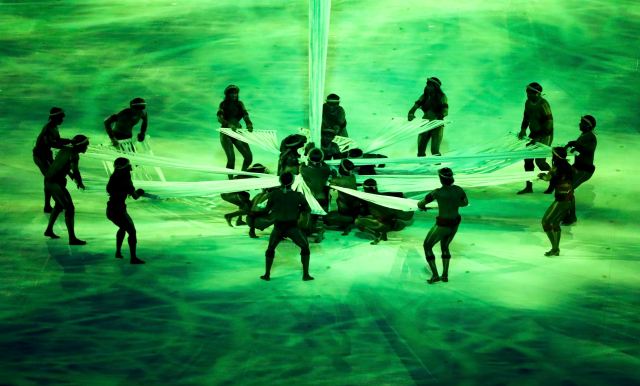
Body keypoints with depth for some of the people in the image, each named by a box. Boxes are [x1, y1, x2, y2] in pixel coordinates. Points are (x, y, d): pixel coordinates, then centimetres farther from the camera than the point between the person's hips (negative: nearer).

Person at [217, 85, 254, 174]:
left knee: (249, 157, -6)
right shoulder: (223, 104, -1)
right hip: (226, 133, -4)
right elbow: (219, 118, -15)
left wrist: (249, 125, -25)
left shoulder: (239, 104, 10)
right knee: (231, 158, -19)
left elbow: (245, 116, -3)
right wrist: (229, 125, -34)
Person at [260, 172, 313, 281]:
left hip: (278, 228, 2)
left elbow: (268, 209, 4)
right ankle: (305, 275, 13)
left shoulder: (274, 194, -8)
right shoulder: (298, 195, -10)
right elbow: (307, 210, 2)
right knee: (305, 247, 20)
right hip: (293, 228, -2)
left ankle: (267, 275, 26)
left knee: (270, 249, 27)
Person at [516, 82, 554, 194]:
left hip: (545, 136, -8)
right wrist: (523, 130, -1)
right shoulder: (528, 103, 1)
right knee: (528, 158, 4)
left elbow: (549, 123, -23)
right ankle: (529, 187, 13)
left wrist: (537, 138, -25)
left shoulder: (543, 104, -22)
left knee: (540, 160, -10)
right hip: (534, 134, 8)